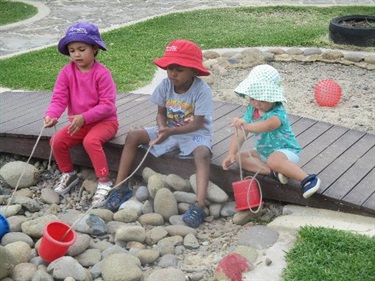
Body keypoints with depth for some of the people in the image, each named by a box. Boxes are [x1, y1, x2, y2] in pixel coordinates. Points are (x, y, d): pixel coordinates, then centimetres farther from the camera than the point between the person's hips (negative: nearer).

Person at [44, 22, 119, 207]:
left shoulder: (102, 73, -16)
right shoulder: (66, 72, -3)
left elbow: (107, 105, -19)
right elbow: (59, 99, -9)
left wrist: (84, 117, -28)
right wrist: (51, 115, -30)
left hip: (105, 121, -5)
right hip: (79, 123, 5)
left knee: (91, 141, -34)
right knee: (56, 141, -14)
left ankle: (104, 182, -20)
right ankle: (68, 174, 12)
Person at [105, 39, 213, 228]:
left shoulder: (202, 90, -22)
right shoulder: (165, 85, -9)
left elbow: (197, 124, -24)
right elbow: (161, 113, -1)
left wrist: (171, 131, -36)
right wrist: (162, 129, -24)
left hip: (196, 133, -5)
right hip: (169, 130, 5)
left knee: (202, 153, -38)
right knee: (132, 137, -10)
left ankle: (199, 205, -47)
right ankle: (120, 187, -6)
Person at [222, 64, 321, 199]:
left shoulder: (278, 112, -26)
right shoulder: (252, 109, -5)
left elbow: (268, 125, -50)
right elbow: (240, 133, -8)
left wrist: (247, 126, -66)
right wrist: (232, 153, -20)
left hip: (286, 151, -8)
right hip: (263, 152, 8)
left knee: (274, 160, -39)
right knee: (240, 157, -8)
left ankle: (308, 179, -30)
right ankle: (273, 172, -20)